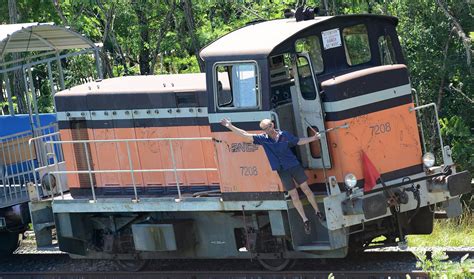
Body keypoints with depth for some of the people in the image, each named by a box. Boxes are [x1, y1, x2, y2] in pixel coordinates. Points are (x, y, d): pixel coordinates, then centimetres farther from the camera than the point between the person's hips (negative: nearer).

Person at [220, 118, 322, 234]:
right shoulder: (263, 139, -4)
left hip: (295, 166, 0)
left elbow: (299, 142, 6)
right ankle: (305, 221, 13)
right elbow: (246, 135, -6)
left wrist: (313, 138, -5)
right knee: (294, 196, 3)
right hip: (282, 171, 0)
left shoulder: (285, 135, -4)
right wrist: (230, 126, -9)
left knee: (306, 189, 4)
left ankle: (318, 212, 23)